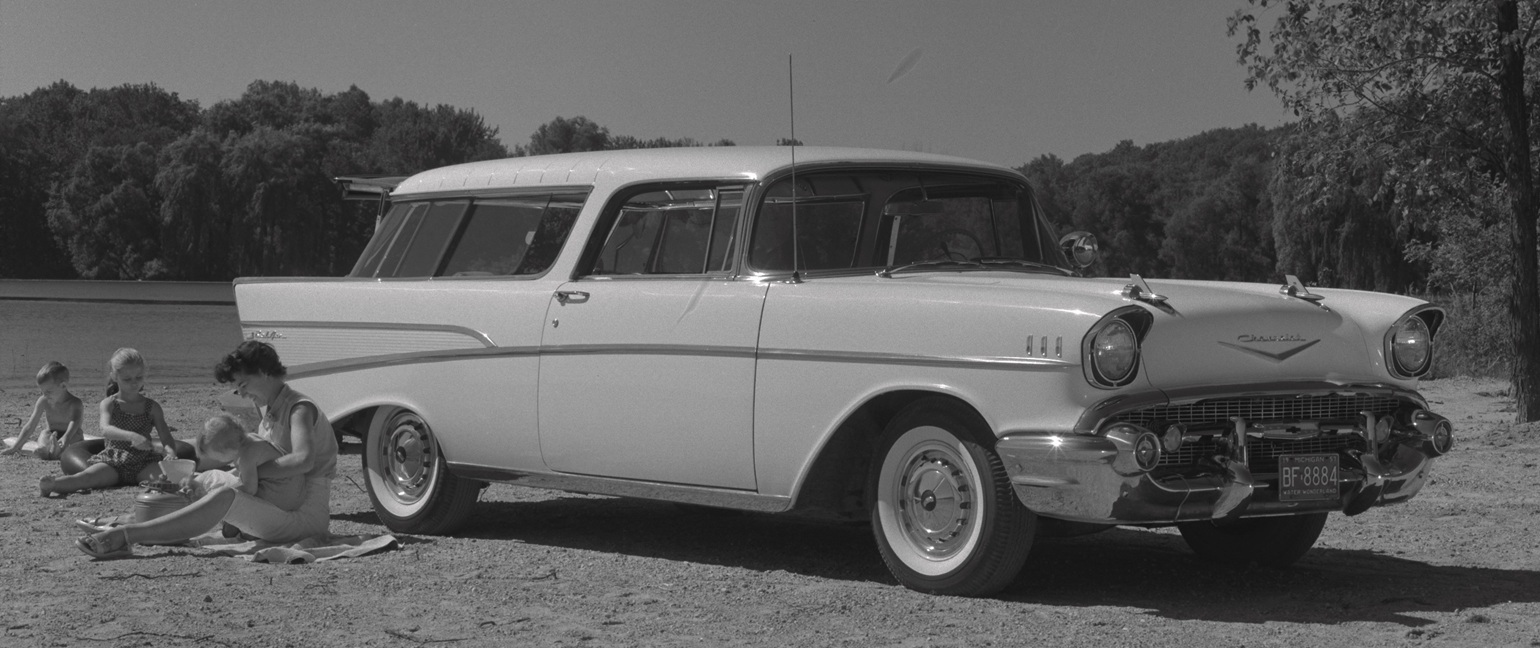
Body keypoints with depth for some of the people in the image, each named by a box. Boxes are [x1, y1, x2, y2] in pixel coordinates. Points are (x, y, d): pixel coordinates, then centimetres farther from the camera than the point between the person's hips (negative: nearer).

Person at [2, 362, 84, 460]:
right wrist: (15, 448, -7)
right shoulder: (43, 401, -4)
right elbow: (30, 426, -3)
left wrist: (66, 438, -58)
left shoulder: (75, 403, -17)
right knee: (44, 435, -29)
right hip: (51, 435, 4)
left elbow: (75, 423, -36)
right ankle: (44, 449, -63)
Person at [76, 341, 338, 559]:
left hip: (306, 517, -10)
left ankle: (127, 535, -37)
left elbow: (303, 459, -28)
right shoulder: (269, 411, 20)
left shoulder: (300, 408, -10)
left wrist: (252, 469, -22)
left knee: (226, 497, -29)